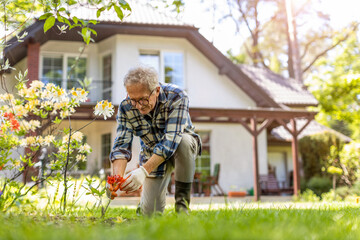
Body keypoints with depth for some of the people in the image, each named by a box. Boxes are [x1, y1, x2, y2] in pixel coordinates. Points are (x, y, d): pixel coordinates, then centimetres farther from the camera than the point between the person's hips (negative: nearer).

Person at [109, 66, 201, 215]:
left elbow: (171, 141, -38)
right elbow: (121, 144, -22)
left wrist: (143, 170, -49)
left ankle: (182, 198, -19)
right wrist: (117, 177, -41)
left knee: (184, 141, -39)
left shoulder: (177, 97, -31)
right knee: (150, 212, -8)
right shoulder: (126, 108, -20)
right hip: (152, 154, 2)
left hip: (179, 146, -2)